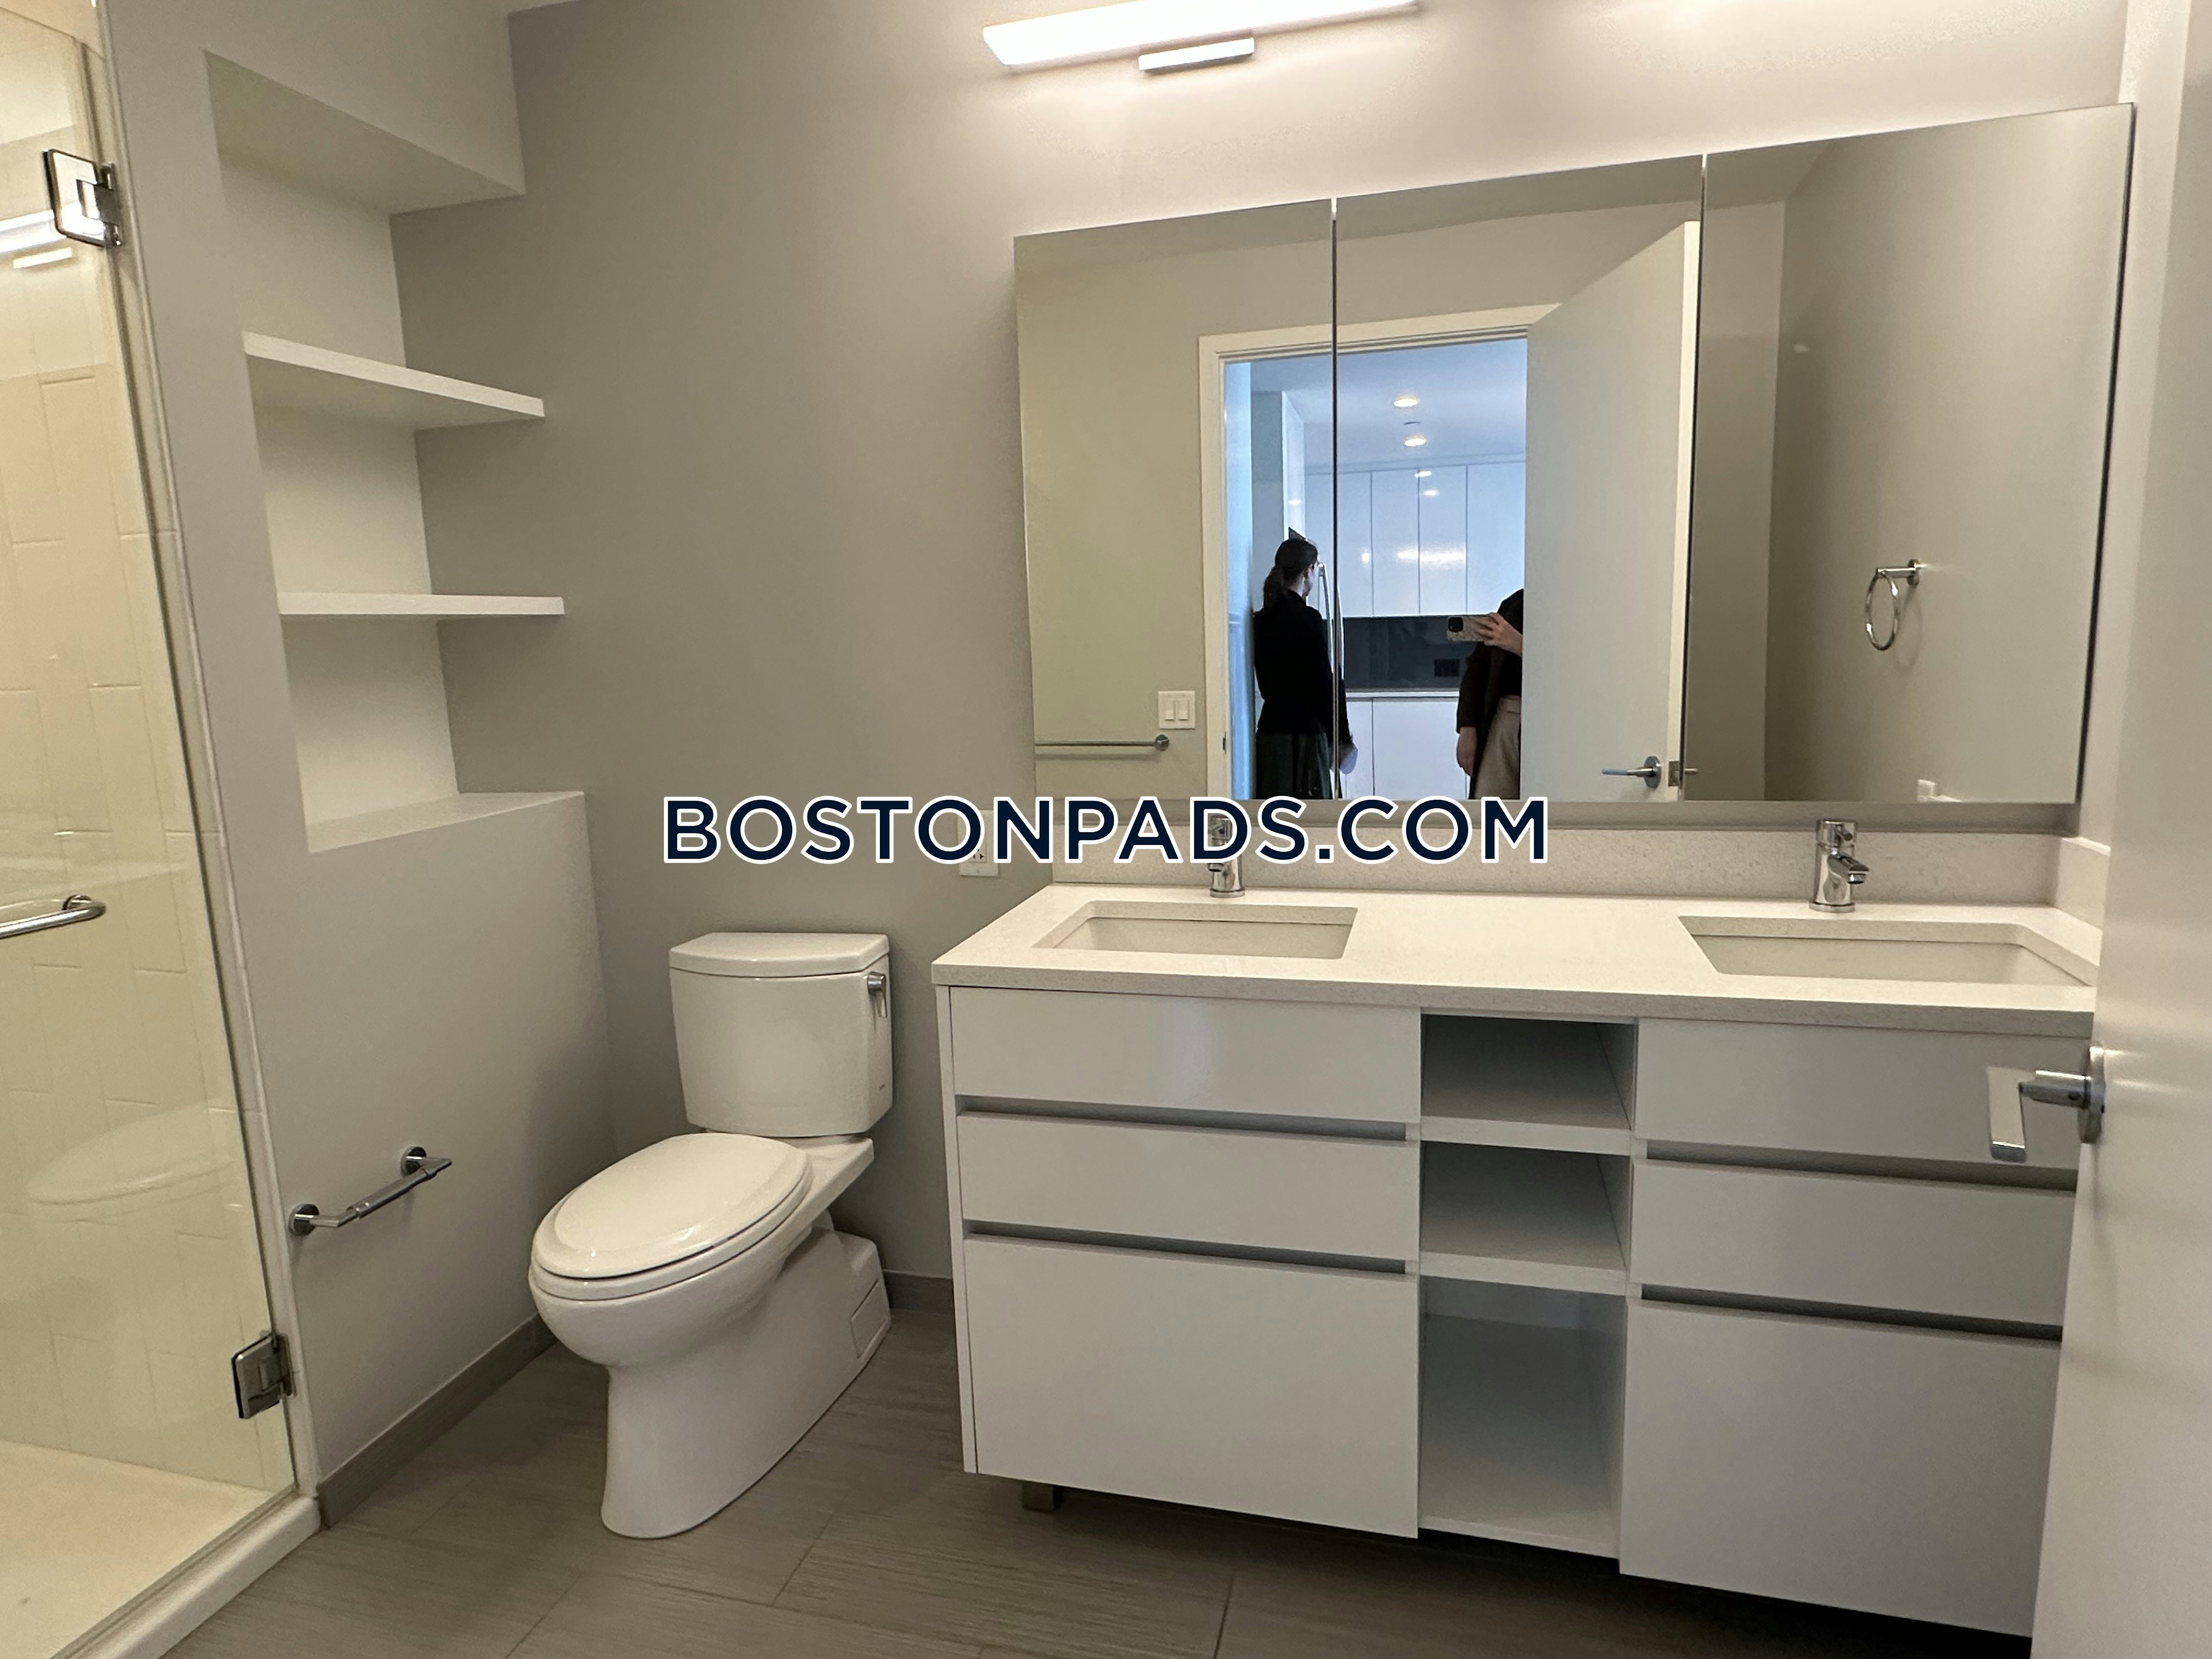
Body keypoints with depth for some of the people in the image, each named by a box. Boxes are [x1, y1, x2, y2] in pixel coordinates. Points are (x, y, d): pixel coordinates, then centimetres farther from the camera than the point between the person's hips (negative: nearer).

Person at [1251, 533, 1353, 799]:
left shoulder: (1261, 619, 8)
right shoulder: (1308, 619, -13)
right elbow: (1324, 684, -12)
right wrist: (1342, 738, -4)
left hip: (1269, 729, 7)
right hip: (1303, 732, -7)